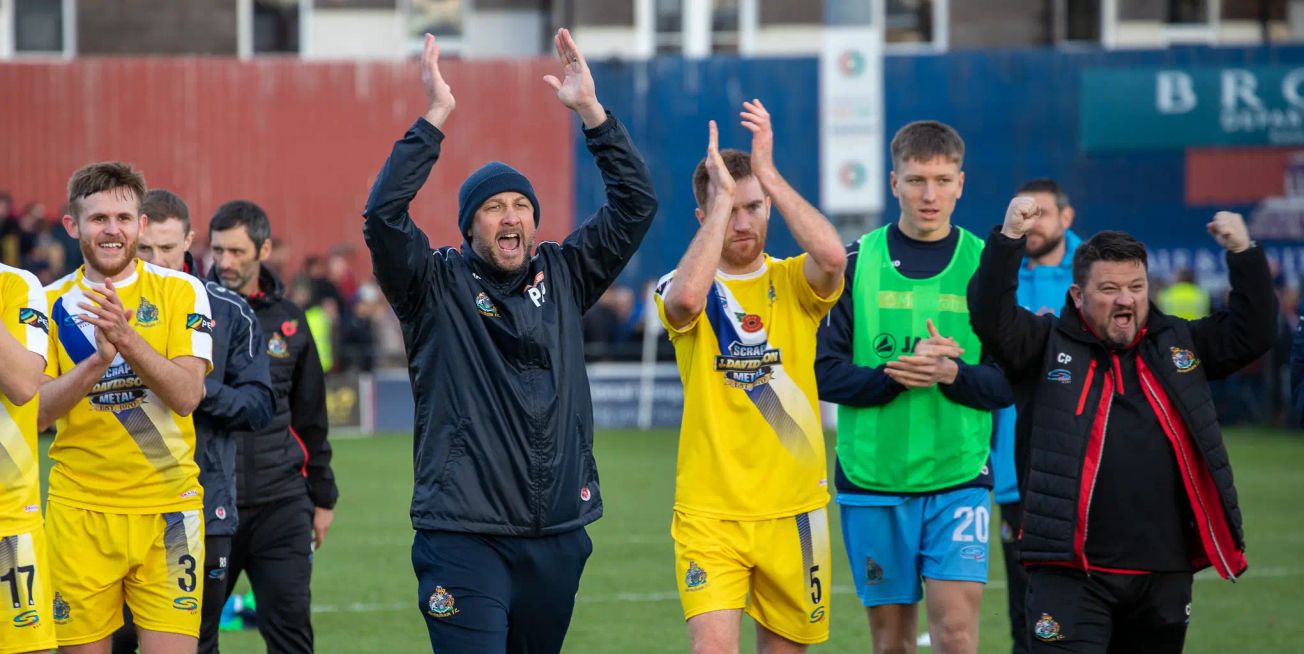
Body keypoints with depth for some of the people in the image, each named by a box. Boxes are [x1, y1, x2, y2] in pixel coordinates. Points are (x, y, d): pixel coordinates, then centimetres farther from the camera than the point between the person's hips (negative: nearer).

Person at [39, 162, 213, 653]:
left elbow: (187, 395, -10)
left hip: (167, 505, -1)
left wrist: (129, 340, -24)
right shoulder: (53, 303, 5)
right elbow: (36, 411, -3)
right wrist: (98, 359, -19)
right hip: (79, 511, 1)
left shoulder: (180, 292, 1)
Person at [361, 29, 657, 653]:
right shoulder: (436, 285, 1)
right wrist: (434, 118, -17)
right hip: (464, 537, -4)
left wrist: (590, 110, 0)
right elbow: (383, 215, -14)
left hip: (557, 537, 4)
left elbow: (635, 204, 9)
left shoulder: (563, 276, 12)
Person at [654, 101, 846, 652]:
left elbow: (832, 256, -20)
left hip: (793, 508, 2)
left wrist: (768, 173, -17)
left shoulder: (793, 284, 4)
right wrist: (721, 197, -19)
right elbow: (687, 297, -26)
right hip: (708, 510, -2)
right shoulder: (684, 291, 0)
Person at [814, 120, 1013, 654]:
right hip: (871, 474, 1)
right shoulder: (856, 262, 3)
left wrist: (953, 373, -18)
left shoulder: (986, 265, 4)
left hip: (960, 475, -1)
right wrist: (891, 375, -18)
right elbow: (825, 372, -2)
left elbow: (1007, 384, 1)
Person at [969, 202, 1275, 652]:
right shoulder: (1048, 344, 3)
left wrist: (1243, 253, -1)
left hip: (1165, 571, 5)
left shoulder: (1178, 344, 14)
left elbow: (1253, 333, 10)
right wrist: (1009, 239, -21)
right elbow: (992, 320, -12)